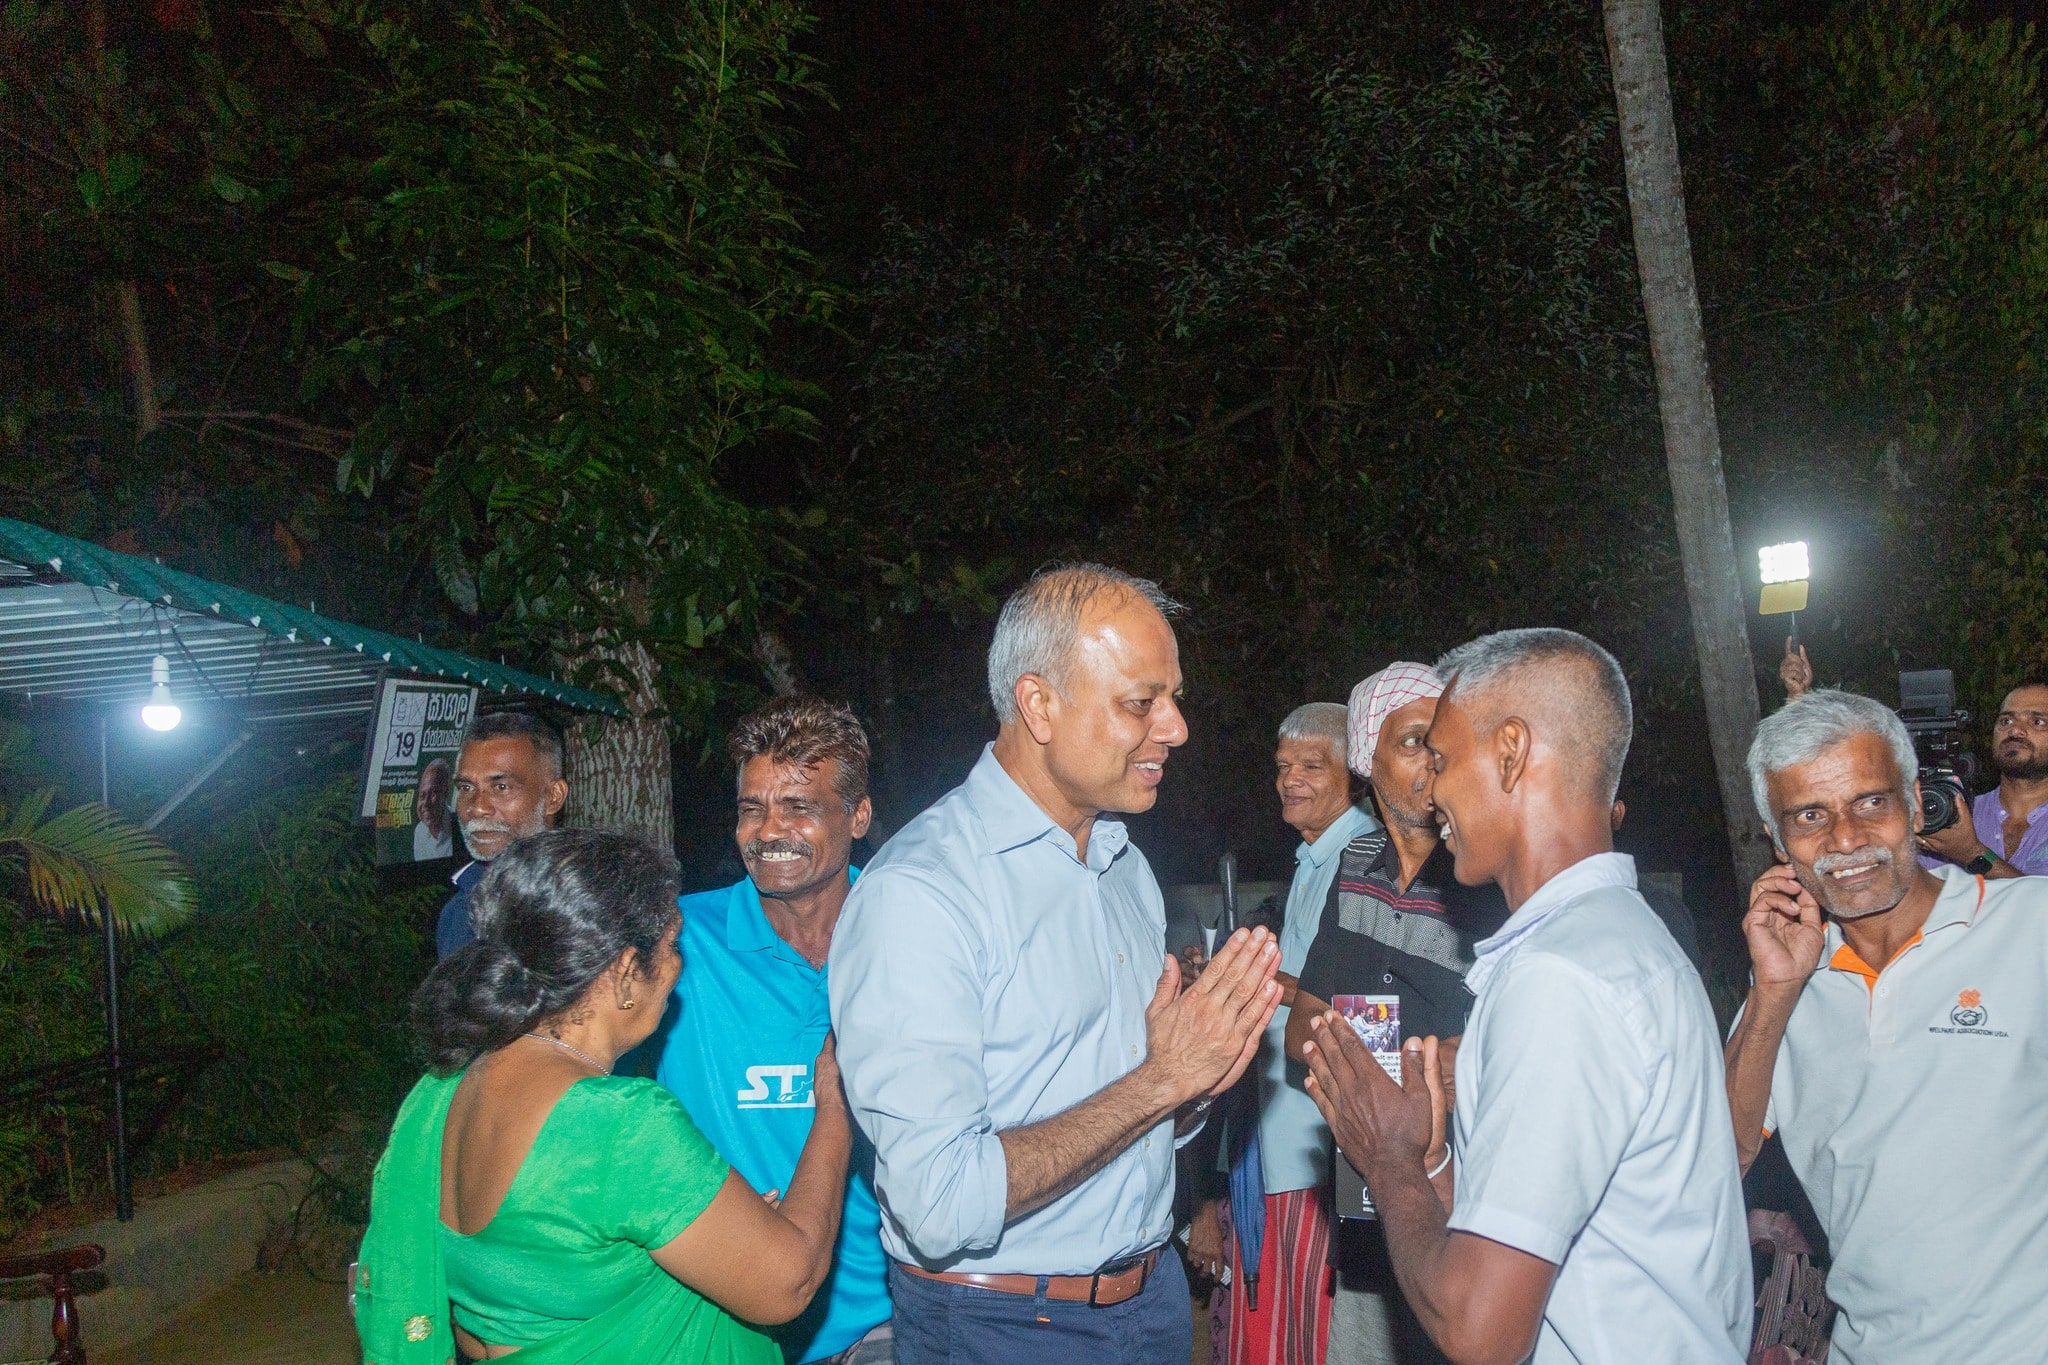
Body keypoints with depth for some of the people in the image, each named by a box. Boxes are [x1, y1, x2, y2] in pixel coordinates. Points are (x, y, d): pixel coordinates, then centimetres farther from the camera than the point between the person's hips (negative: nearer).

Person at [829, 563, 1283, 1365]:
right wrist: (1159, 1080, -22)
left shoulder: (1126, 866, 6)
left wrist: (1204, 1073, -8)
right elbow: (941, 1206, -28)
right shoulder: (916, 892, -22)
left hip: (1152, 1298, 7)